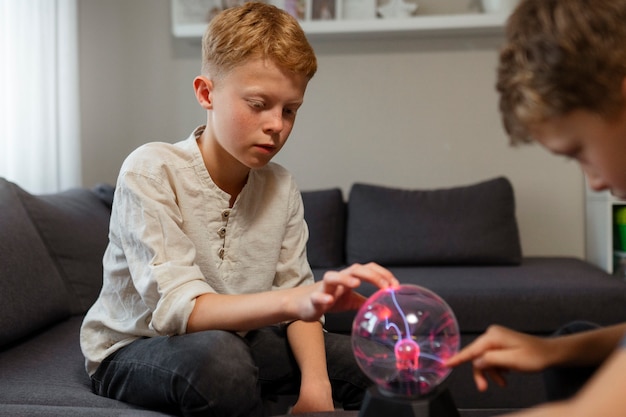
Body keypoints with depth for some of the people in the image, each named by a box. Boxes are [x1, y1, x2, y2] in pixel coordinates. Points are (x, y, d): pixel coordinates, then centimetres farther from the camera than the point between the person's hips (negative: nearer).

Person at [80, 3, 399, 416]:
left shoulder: (281, 186, -5)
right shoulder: (151, 172, -22)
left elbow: (294, 293, -3)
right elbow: (178, 308, -33)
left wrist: (315, 383, -22)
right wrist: (296, 300, -49)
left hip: (237, 338, 5)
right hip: (132, 349, -5)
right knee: (218, 355, -39)